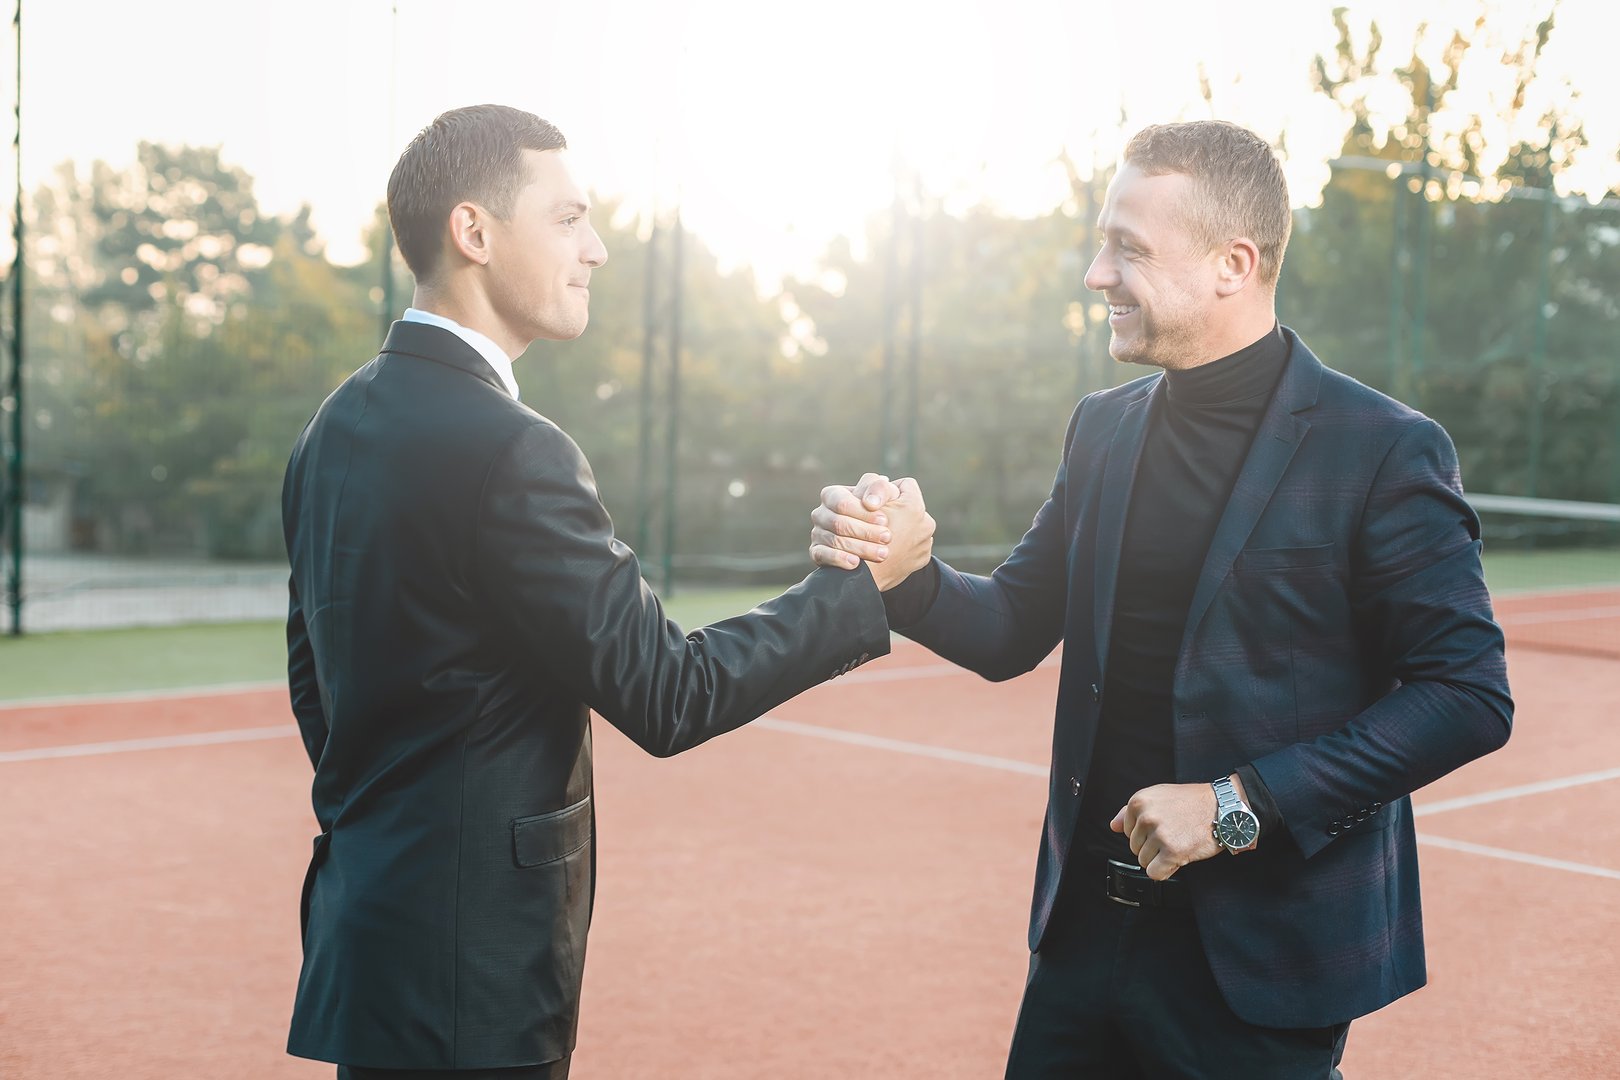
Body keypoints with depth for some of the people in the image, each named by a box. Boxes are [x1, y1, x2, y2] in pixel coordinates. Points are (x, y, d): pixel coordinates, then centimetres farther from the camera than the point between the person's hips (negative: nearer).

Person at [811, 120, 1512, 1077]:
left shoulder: (1386, 451, -11)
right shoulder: (1104, 430, 7)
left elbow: (1470, 695, -13)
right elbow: (1012, 633, 11)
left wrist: (1243, 801, -18)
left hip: (1260, 954, -5)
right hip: (1087, 927, 5)